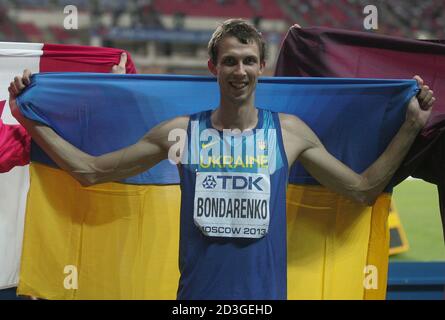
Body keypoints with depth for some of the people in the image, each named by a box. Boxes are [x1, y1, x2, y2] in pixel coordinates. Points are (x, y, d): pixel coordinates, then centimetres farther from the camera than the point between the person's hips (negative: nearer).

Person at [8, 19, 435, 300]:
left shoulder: (289, 132, 3)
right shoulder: (181, 132, 1)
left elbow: (363, 189, 10)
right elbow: (90, 170, 7)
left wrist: (411, 126, 6)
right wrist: (30, 120, 4)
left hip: (264, 294, 0)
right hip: (197, 294, 0)